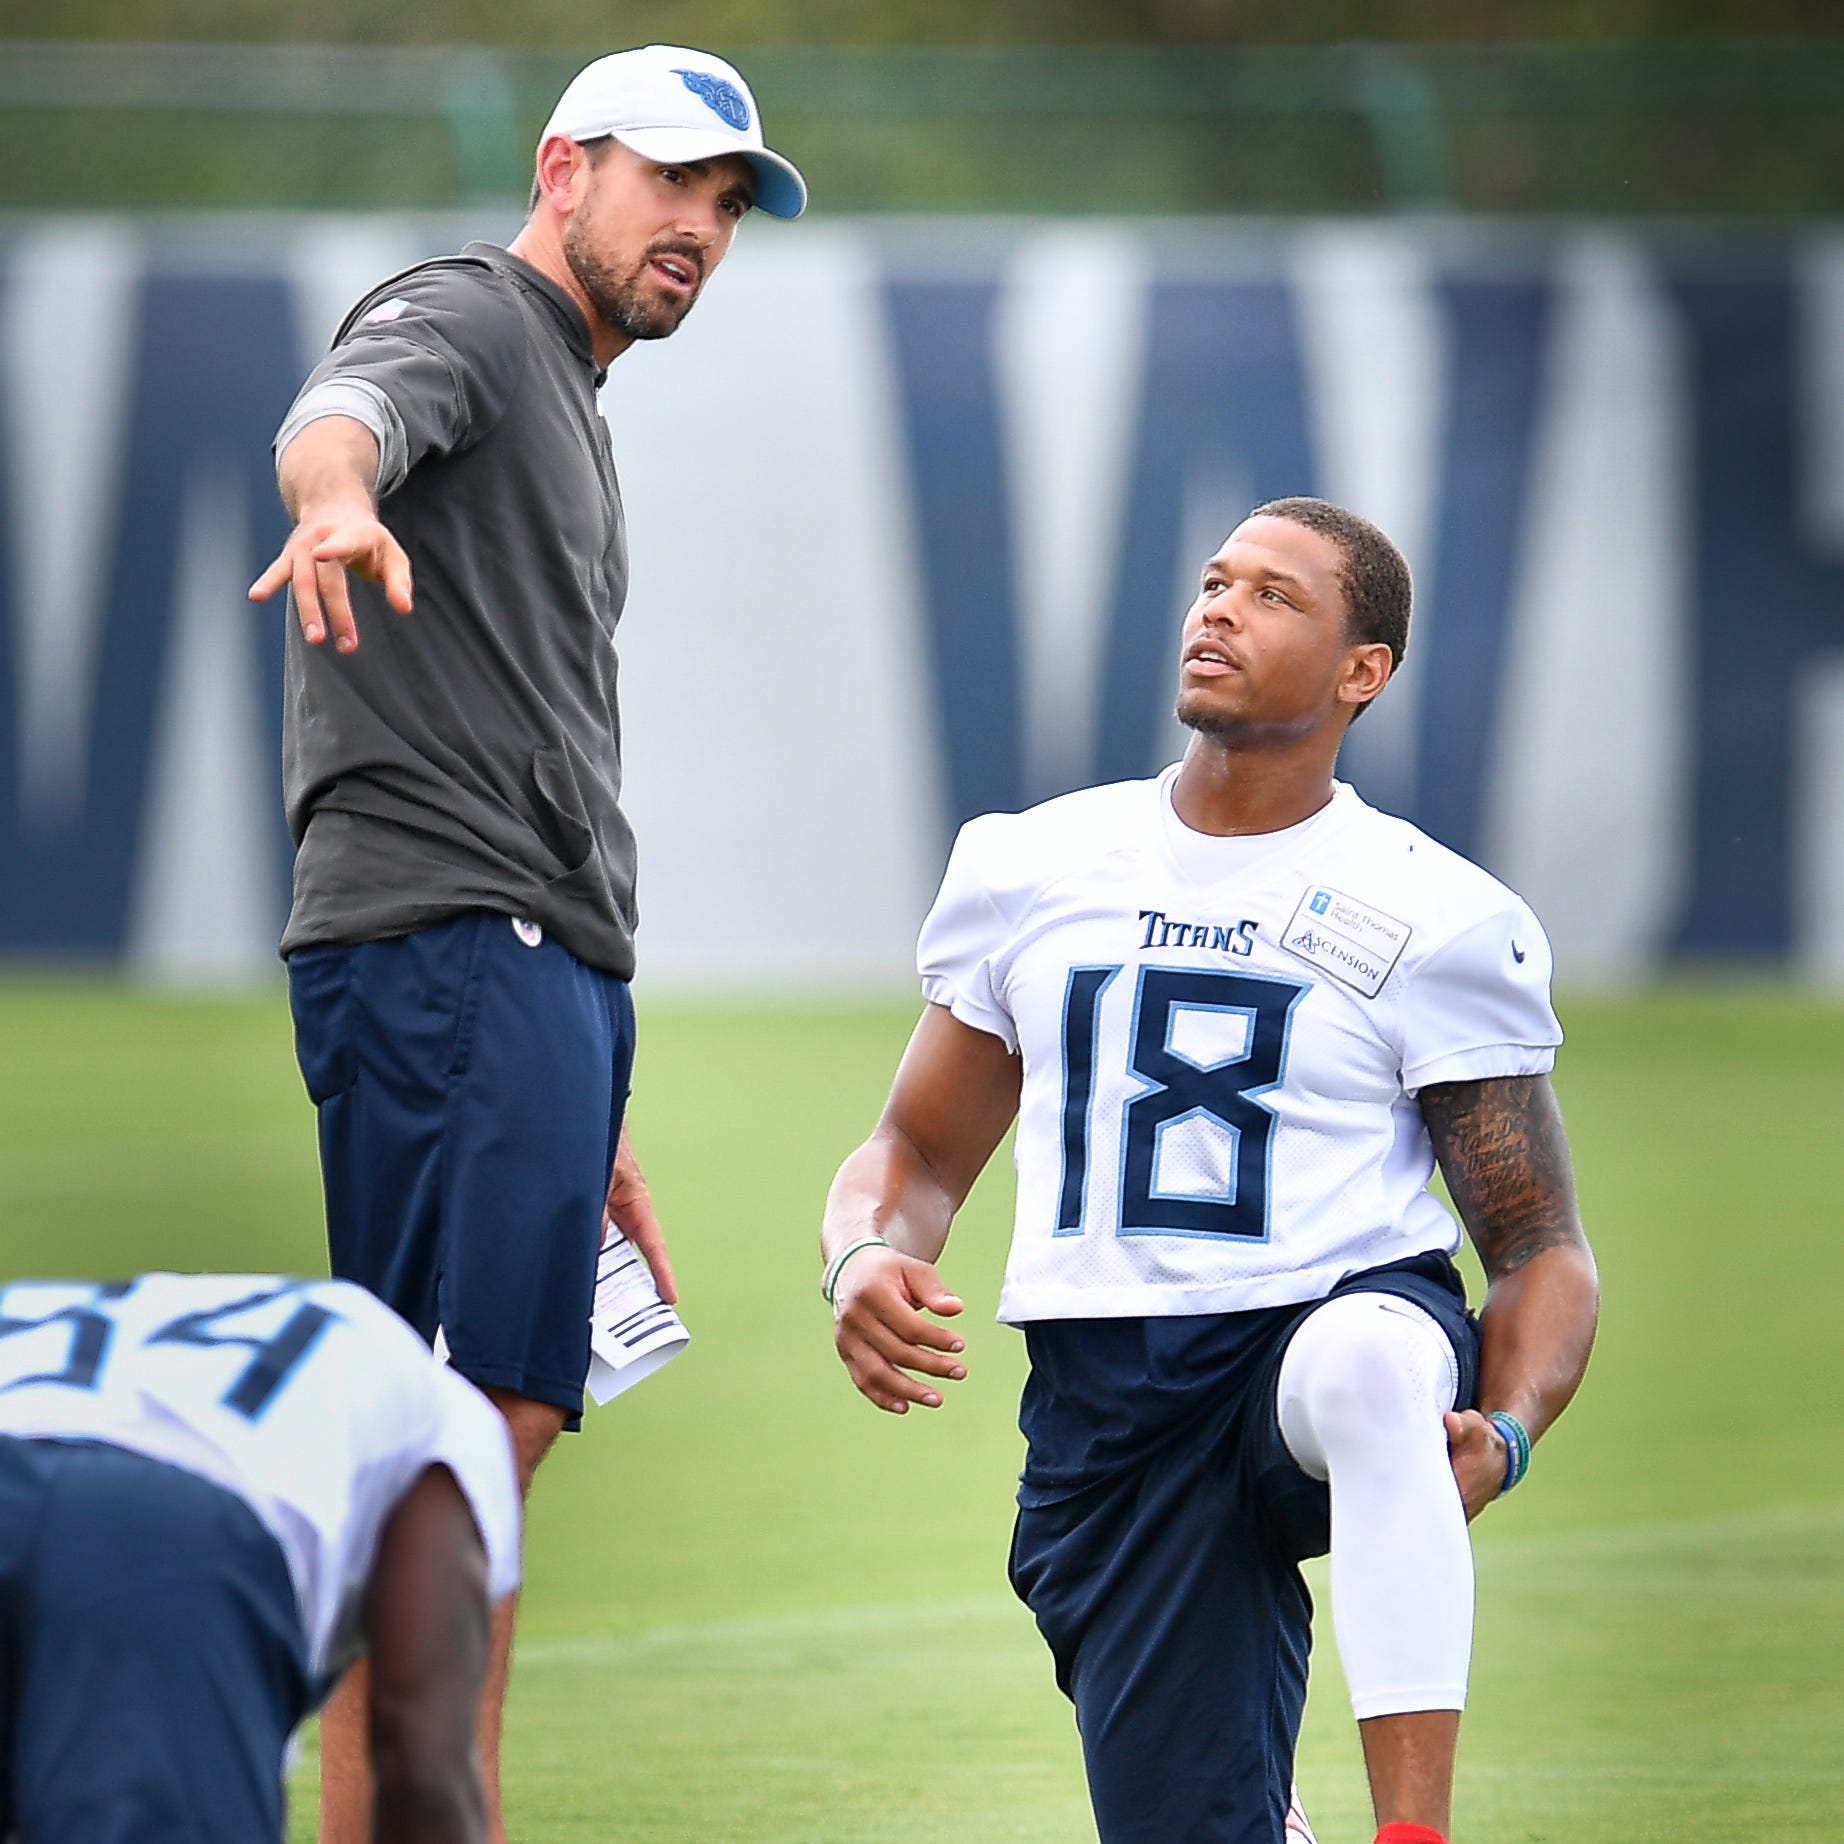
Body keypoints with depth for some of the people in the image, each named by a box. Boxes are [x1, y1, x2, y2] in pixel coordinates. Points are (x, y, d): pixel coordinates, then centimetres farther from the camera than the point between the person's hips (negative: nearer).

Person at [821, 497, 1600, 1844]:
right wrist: (867, 1260, -6)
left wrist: (1504, 1433, -20)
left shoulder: (1436, 921, 0)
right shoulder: (1028, 871, 11)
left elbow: (1544, 1250, 1)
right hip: (1111, 1411, 3)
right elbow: (918, 1152, 19)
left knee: (1368, 1366, -42)